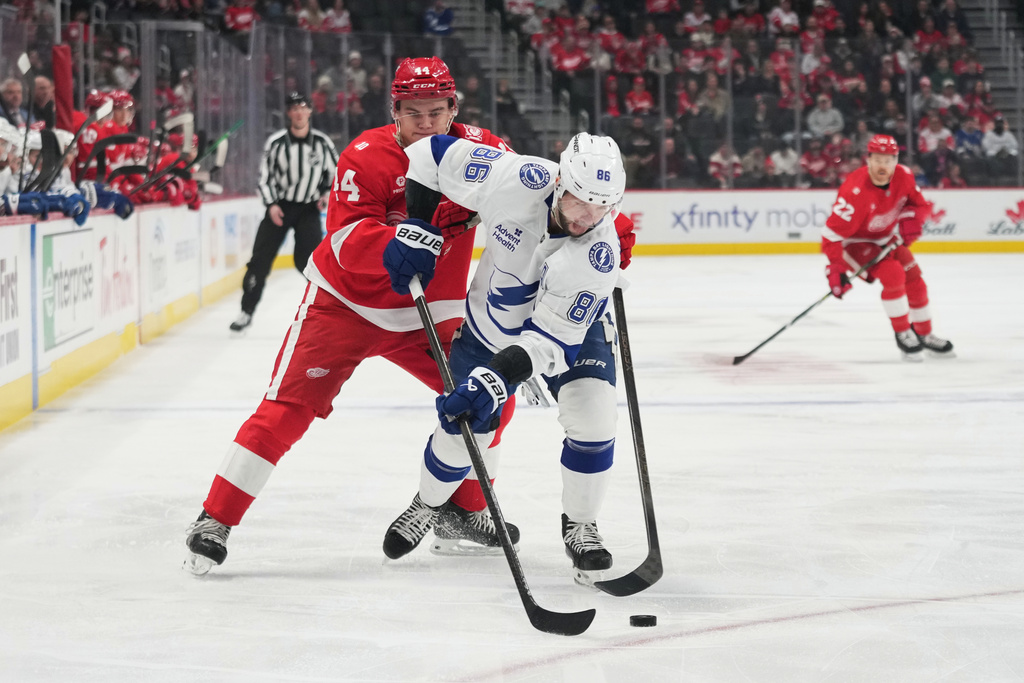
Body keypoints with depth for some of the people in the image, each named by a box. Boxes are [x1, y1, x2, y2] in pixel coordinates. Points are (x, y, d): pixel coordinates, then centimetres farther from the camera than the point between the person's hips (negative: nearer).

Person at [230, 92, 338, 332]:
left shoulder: (322, 142, -3)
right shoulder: (276, 142, -6)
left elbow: (335, 171, 9)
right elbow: (265, 175, -1)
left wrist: (328, 193, -7)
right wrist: (271, 204, -12)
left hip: (308, 208, 0)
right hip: (280, 206, 1)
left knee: (309, 258, -14)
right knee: (261, 257, -4)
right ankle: (247, 311, 4)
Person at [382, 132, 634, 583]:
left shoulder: (599, 253, -35)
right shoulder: (515, 179, -32)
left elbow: (552, 338, -36)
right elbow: (433, 154, -16)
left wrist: (497, 377, -46)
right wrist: (417, 227, -17)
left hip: (571, 329, -1)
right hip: (492, 324, 1)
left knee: (592, 419, -21)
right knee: (461, 428, 1)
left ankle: (579, 527, 3)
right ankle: (427, 505, 34)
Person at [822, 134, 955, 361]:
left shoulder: (904, 176, -16)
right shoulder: (856, 192, -36)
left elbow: (921, 204, 2)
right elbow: (832, 233, -34)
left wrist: (911, 219, -21)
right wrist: (835, 269, -40)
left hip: (886, 236, 7)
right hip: (855, 240, -7)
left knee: (914, 280, 8)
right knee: (893, 274, -24)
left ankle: (925, 335, 28)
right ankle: (903, 334, -6)